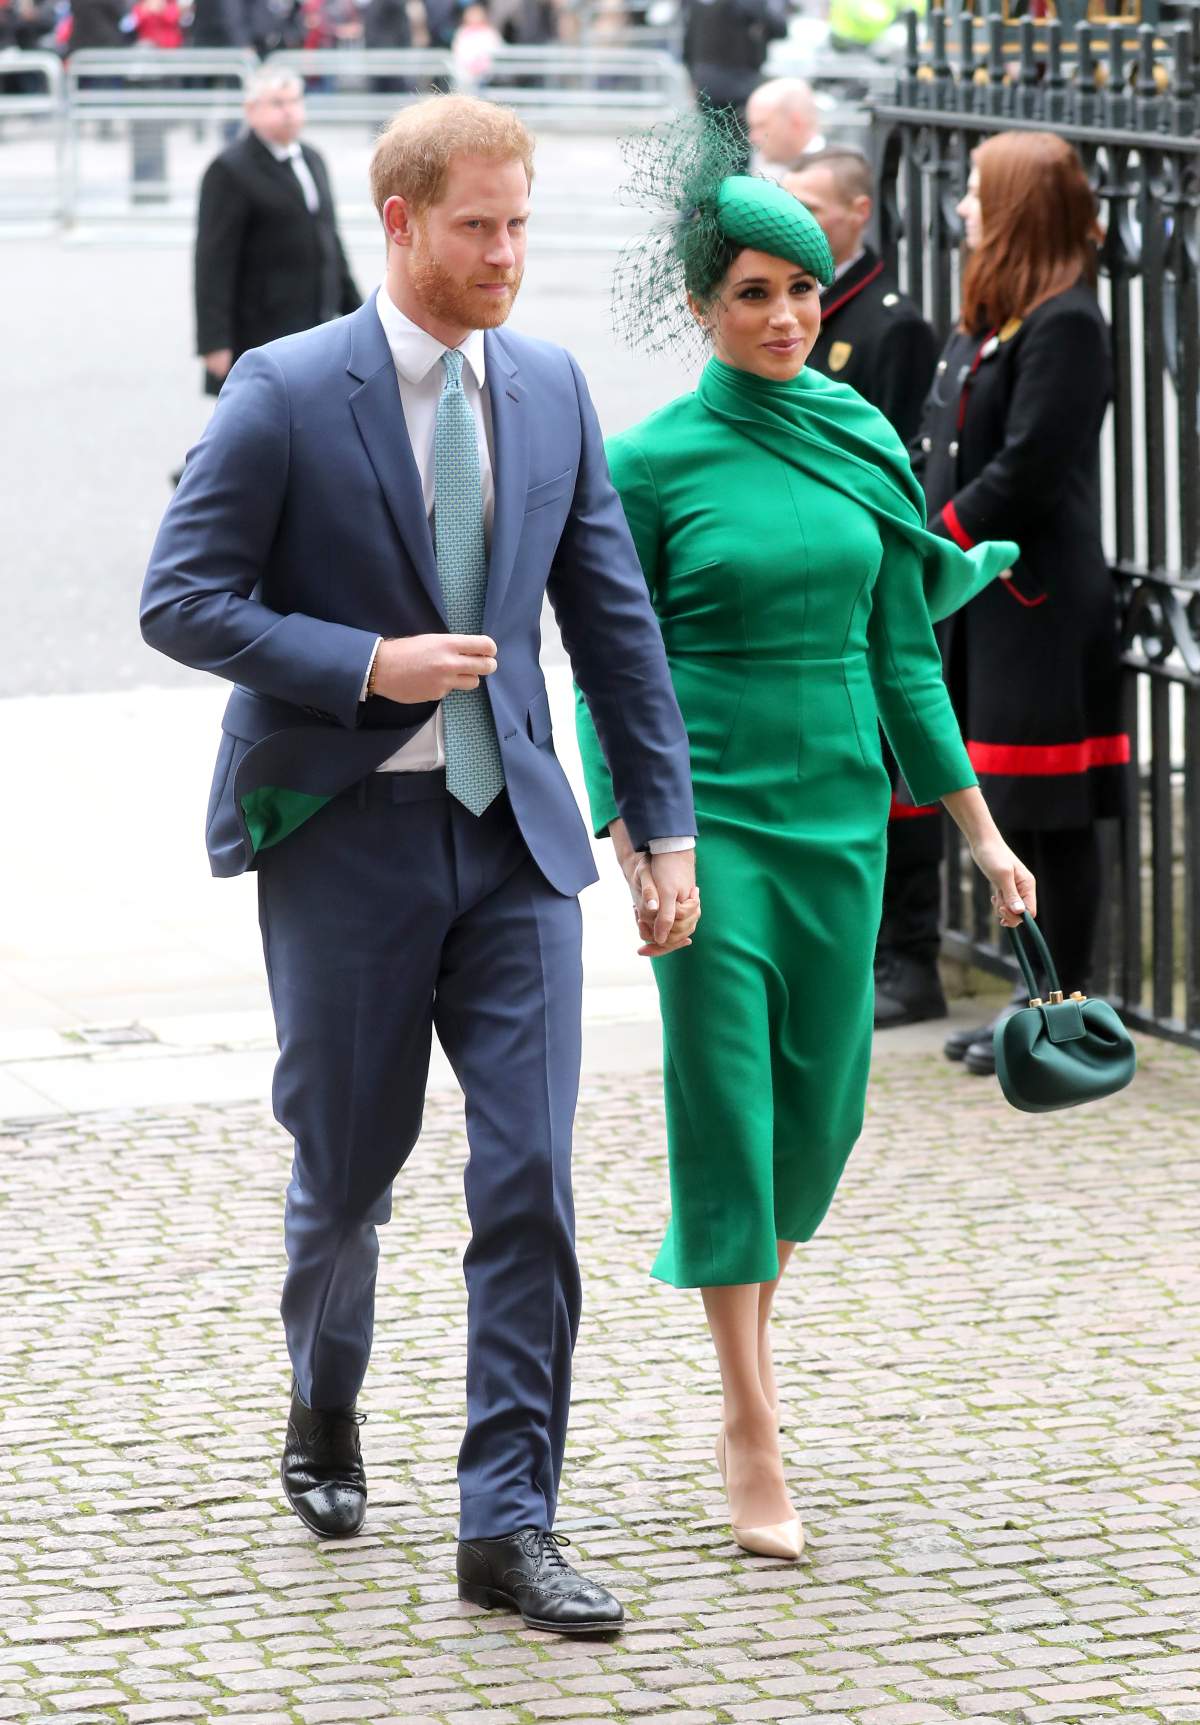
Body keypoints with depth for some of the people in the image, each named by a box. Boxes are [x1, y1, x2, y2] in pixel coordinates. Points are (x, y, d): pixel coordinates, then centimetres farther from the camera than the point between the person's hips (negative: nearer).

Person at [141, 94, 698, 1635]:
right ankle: (323, 1415, 40)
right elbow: (180, 601, -9)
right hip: (347, 834, -3)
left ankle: (509, 1526, -2)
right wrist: (369, 666, -19)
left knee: (531, 1183, -6)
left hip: (513, 830, 3)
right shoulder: (285, 395, -8)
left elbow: (614, 620, 10)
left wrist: (664, 823, 6)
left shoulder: (551, 390, 6)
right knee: (345, 1172, 11)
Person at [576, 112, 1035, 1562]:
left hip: (842, 811, 4)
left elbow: (902, 651, 11)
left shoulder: (862, 443, 6)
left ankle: (748, 1327, 34)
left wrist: (976, 827, 10)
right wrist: (631, 845, -13)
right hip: (711, 816, -4)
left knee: (822, 1106, 9)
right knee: (727, 1105, -4)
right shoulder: (652, 463, -6)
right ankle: (752, 1437, 1)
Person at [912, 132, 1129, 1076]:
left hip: (1040, 606, -9)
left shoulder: (1066, 323, -14)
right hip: (983, 598, 9)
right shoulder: (987, 317, 16)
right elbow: (941, 449, 17)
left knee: (1056, 818, -3)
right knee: (1018, 814, 13)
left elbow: (1029, 467, -19)